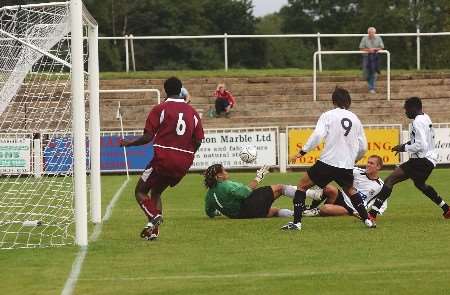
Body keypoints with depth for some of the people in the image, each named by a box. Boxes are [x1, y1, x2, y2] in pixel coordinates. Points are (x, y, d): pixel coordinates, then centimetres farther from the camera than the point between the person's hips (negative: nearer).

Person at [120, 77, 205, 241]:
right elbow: (198, 141, 8)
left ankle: (154, 216, -22)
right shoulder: (192, 112, 10)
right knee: (156, 192, 23)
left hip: (163, 159, -5)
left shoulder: (160, 109, -4)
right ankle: (154, 230, 9)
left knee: (140, 192, 6)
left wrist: (128, 144, 6)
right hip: (183, 164, 5)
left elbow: (148, 137, -8)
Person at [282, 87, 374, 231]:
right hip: (347, 165, 4)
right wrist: (354, 159, 34)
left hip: (328, 161, -4)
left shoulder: (328, 115, 0)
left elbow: (318, 135, -16)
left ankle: (296, 222, -2)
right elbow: (363, 147, 16)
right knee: (350, 190, 31)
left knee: (302, 185, 8)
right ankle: (367, 220, 22)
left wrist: (303, 151, -11)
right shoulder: (355, 119, 14)